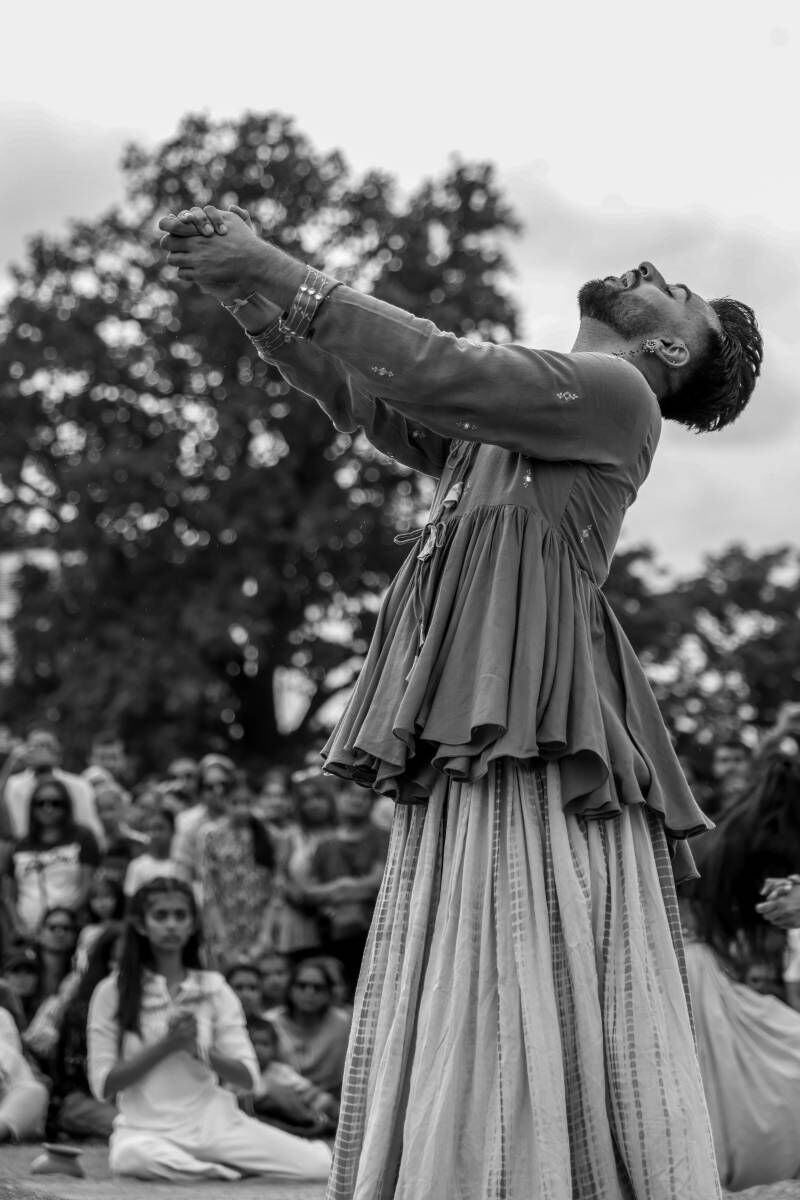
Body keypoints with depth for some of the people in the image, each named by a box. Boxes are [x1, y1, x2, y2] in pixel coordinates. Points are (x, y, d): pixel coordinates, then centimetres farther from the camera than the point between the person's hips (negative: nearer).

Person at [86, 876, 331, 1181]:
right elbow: (103, 1085, -3)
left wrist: (197, 1049, -14)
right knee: (133, 1156, -40)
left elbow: (247, 1077, 3)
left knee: (320, 1164, -18)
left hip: (214, 1121, 2)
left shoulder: (214, 988, 8)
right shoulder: (112, 992, 1)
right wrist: (166, 1045, -12)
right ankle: (227, 1170, -14)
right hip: (147, 1127, -2)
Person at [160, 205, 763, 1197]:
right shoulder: (497, 431, 28)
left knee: (527, 1030, -14)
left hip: (537, 745, -8)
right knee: (440, 1047, 2)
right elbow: (357, 394, 26)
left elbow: (439, 371, -7)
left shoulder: (615, 394, 4)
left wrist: (281, 274, -4)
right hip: (466, 753, 8)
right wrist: (245, 288, 13)